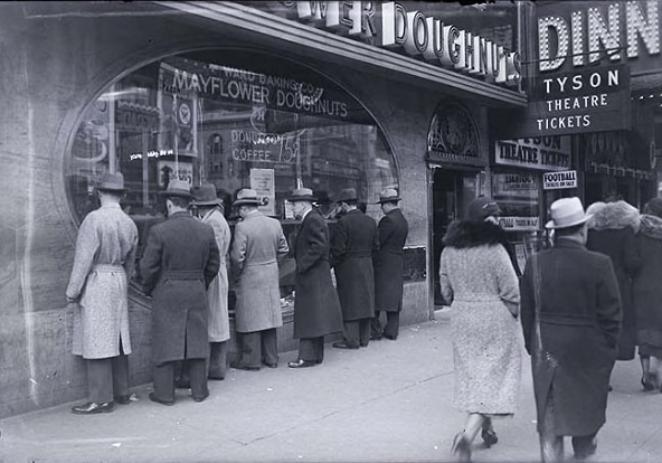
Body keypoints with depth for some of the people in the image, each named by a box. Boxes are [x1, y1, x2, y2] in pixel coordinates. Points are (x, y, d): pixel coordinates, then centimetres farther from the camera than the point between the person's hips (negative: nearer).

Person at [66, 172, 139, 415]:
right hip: (119, 280, 7)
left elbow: (84, 258, -15)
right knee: (117, 339, 14)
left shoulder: (94, 219, -14)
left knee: (97, 341, -2)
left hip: (95, 282, -7)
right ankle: (121, 392, 22)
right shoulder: (129, 223, 7)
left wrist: (72, 290, -8)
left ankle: (102, 399, 3)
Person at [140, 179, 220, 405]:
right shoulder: (206, 230, -1)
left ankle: (164, 393, 15)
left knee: (165, 341, 8)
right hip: (197, 293, 3)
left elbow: (148, 267, -9)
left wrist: (149, 290, 7)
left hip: (166, 294, -3)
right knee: (196, 340, 12)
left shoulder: (158, 231, -13)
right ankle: (199, 390, 20)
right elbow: (213, 265, 6)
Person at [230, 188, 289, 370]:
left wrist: (238, 269, 1)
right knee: (269, 316, 15)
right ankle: (271, 358, 23)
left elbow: (237, 256, -18)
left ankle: (251, 360, 12)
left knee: (251, 319, 4)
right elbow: (283, 250, 7)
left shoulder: (242, 227, -17)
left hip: (250, 278, -6)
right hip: (272, 276, 6)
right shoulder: (275, 223, 1)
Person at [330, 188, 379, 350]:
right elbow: (376, 246, 9)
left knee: (349, 302, 0)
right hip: (367, 267, 7)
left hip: (348, 268, -6)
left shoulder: (343, 222, -15)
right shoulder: (370, 221, 5)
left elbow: (338, 248, -16)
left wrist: (334, 263, 0)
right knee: (365, 300, 12)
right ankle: (364, 338, 20)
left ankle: (351, 340, 4)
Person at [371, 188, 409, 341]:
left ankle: (375, 330, 3)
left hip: (383, 264, -8)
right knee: (393, 298, 10)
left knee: (376, 299, 0)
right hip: (398, 263, 8)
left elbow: (377, 242, -14)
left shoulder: (388, 220, -16)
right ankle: (392, 331, 14)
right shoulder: (403, 220, 11)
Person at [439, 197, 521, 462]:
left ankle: (486, 428, 34)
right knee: (493, 376, 2)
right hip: (495, 320, -5)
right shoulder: (495, 251, -16)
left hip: (462, 320, 6)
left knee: (472, 374, 19)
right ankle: (468, 434, -10)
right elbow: (511, 292, -12)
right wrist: (514, 313, 6)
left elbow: (446, 290, 7)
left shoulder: (449, 250, 0)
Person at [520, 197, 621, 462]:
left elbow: (527, 310, 1)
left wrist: (532, 345, 12)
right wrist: (609, 347, 3)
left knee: (549, 406, 10)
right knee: (587, 398, 22)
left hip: (546, 349, 1)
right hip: (588, 348, -1)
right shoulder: (599, 264, -16)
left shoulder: (535, 263, -7)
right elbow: (611, 314, -11)